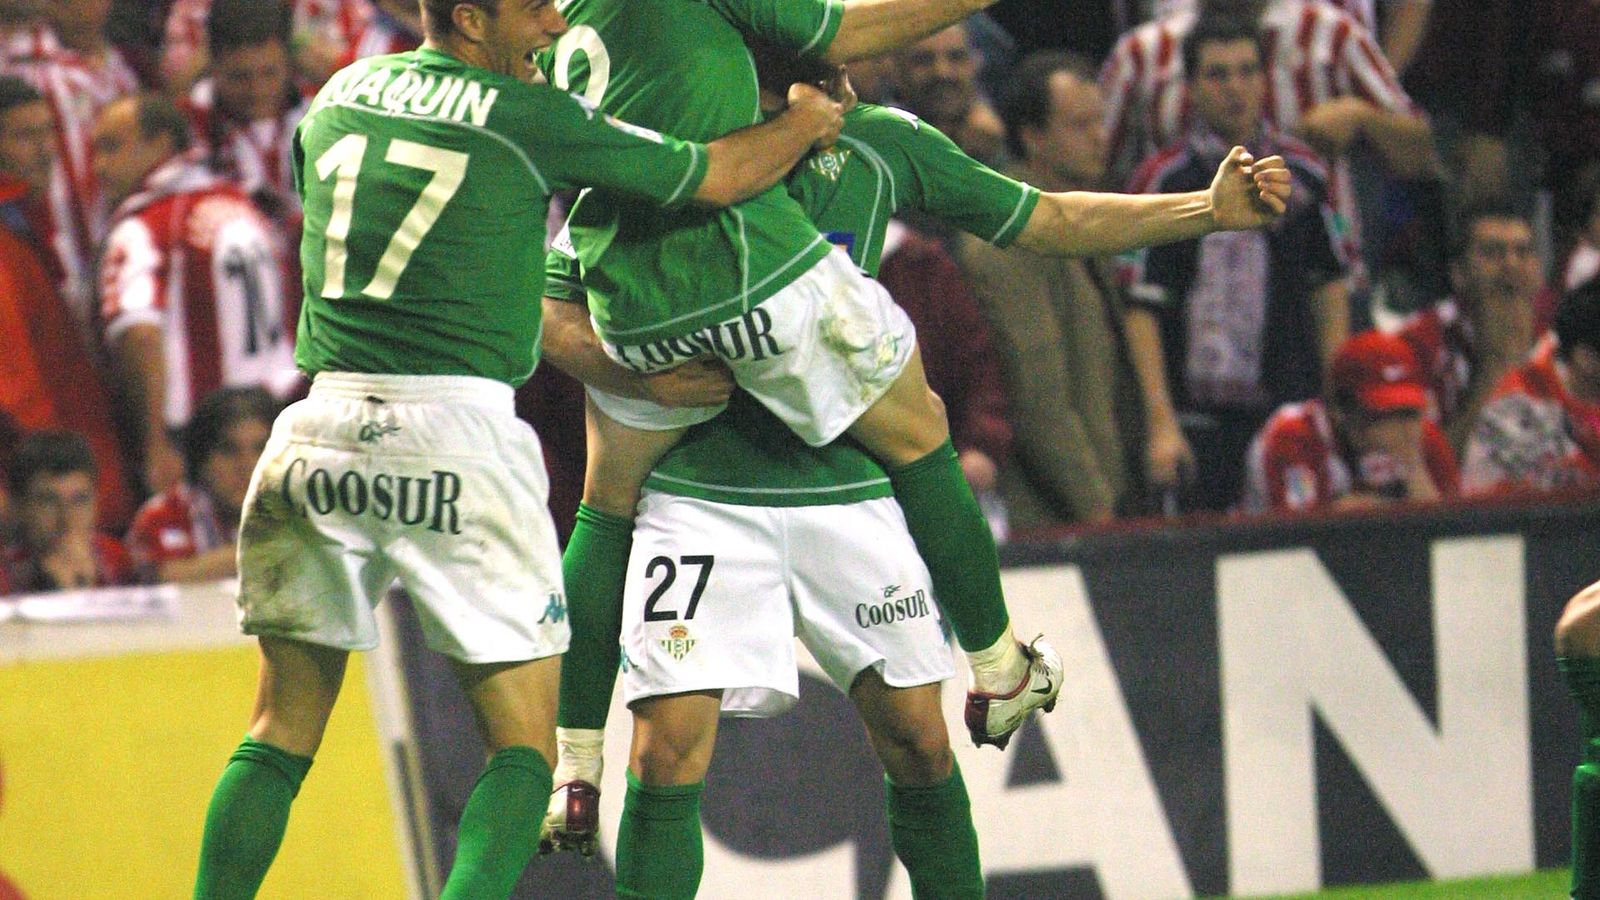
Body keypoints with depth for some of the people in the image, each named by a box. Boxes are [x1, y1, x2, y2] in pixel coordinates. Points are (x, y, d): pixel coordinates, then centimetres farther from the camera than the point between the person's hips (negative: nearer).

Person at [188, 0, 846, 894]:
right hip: (456, 433, -5)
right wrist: (805, 120, 28)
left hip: (319, 425, 5)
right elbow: (717, 178, 7)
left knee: (281, 735, 13)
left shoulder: (336, 98, 13)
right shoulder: (529, 119, -2)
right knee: (524, 749, 1)